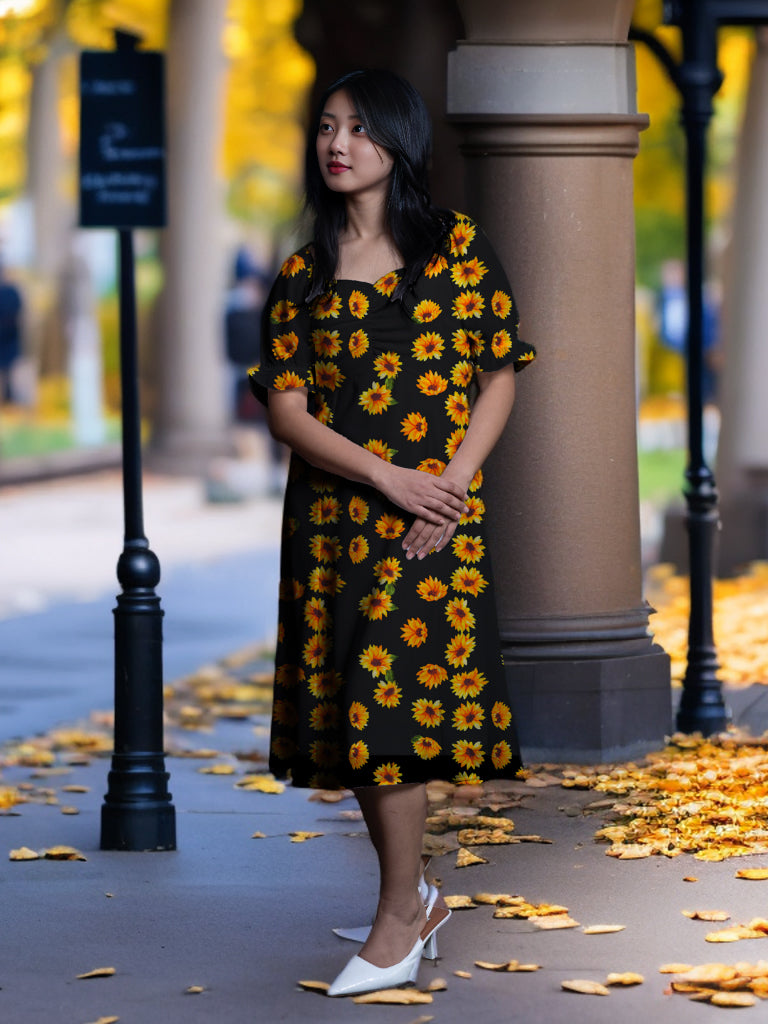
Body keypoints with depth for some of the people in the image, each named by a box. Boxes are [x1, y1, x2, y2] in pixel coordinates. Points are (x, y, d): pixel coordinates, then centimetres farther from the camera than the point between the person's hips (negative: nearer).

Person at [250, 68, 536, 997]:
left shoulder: (457, 247, 2)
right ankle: (416, 898, 20)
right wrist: (386, 475, -13)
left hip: (432, 513, -3)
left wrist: (450, 484, -11)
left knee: (390, 703, -10)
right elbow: (285, 407, 1)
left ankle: (397, 921, -1)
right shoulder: (303, 275, 8)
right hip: (331, 512, 3)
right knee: (351, 711, 4)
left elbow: (499, 375, 2)